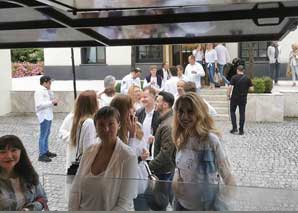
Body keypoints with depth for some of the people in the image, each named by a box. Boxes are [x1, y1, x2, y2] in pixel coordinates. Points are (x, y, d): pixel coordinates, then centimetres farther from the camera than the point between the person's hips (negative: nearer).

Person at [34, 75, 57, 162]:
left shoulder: (46, 90, 12)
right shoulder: (39, 91, -16)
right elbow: (39, 105, -24)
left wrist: (53, 102, 3)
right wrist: (51, 102, -21)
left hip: (48, 115, 10)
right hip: (43, 116, -10)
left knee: (47, 134, 17)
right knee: (43, 135, -5)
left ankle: (46, 151, 29)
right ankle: (41, 155, 0)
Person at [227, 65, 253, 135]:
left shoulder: (234, 77, -8)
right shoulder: (247, 78, 0)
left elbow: (230, 87, -15)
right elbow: (251, 88, 0)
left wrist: (228, 95, -2)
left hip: (234, 97, -2)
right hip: (243, 98, 2)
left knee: (232, 111, 14)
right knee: (242, 113, 7)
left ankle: (234, 127, 4)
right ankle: (241, 130, 8)